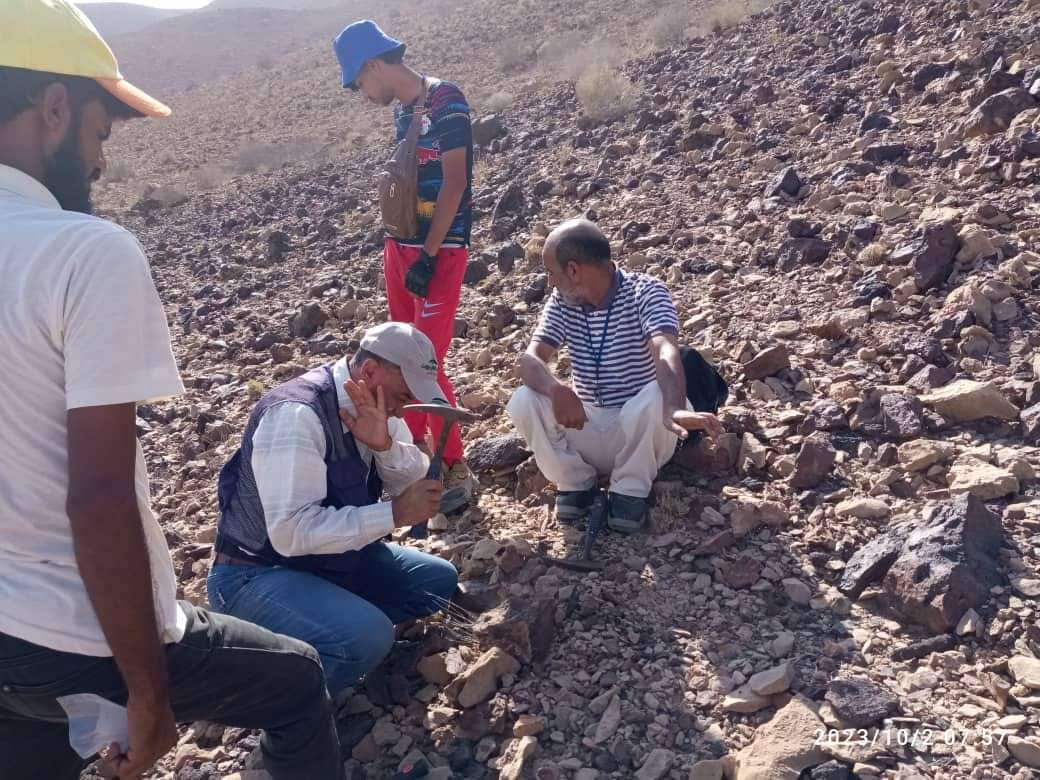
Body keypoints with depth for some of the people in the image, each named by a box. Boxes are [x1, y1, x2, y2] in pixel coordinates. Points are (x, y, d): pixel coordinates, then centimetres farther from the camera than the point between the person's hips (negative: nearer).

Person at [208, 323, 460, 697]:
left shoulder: (377, 407, -1)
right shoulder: (297, 414, -27)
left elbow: (420, 485, -4)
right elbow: (292, 531, -33)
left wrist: (384, 444, -23)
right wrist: (394, 513, -30)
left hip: (332, 558, 8)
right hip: (259, 574, -8)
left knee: (440, 581, 4)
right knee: (369, 636, -30)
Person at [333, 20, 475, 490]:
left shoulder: (446, 101, -12)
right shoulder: (402, 109, 12)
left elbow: (454, 183, -17)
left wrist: (428, 256, -18)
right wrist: (400, 247, 14)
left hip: (439, 251, -8)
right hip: (400, 246, 8)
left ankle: (456, 468, 2)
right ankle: (414, 450, 27)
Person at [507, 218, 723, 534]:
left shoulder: (645, 292, -15)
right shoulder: (562, 303, -1)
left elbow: (666, 352, -34)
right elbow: (530, 359, -14)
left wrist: (675, 410, -55)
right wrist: (556, 389, -38)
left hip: (639, 431, -3)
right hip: (586, 428, 3)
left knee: (656, 397, -36)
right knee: (522, 402, -21)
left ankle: (631, 490, -10)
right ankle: (577, 483, -1)